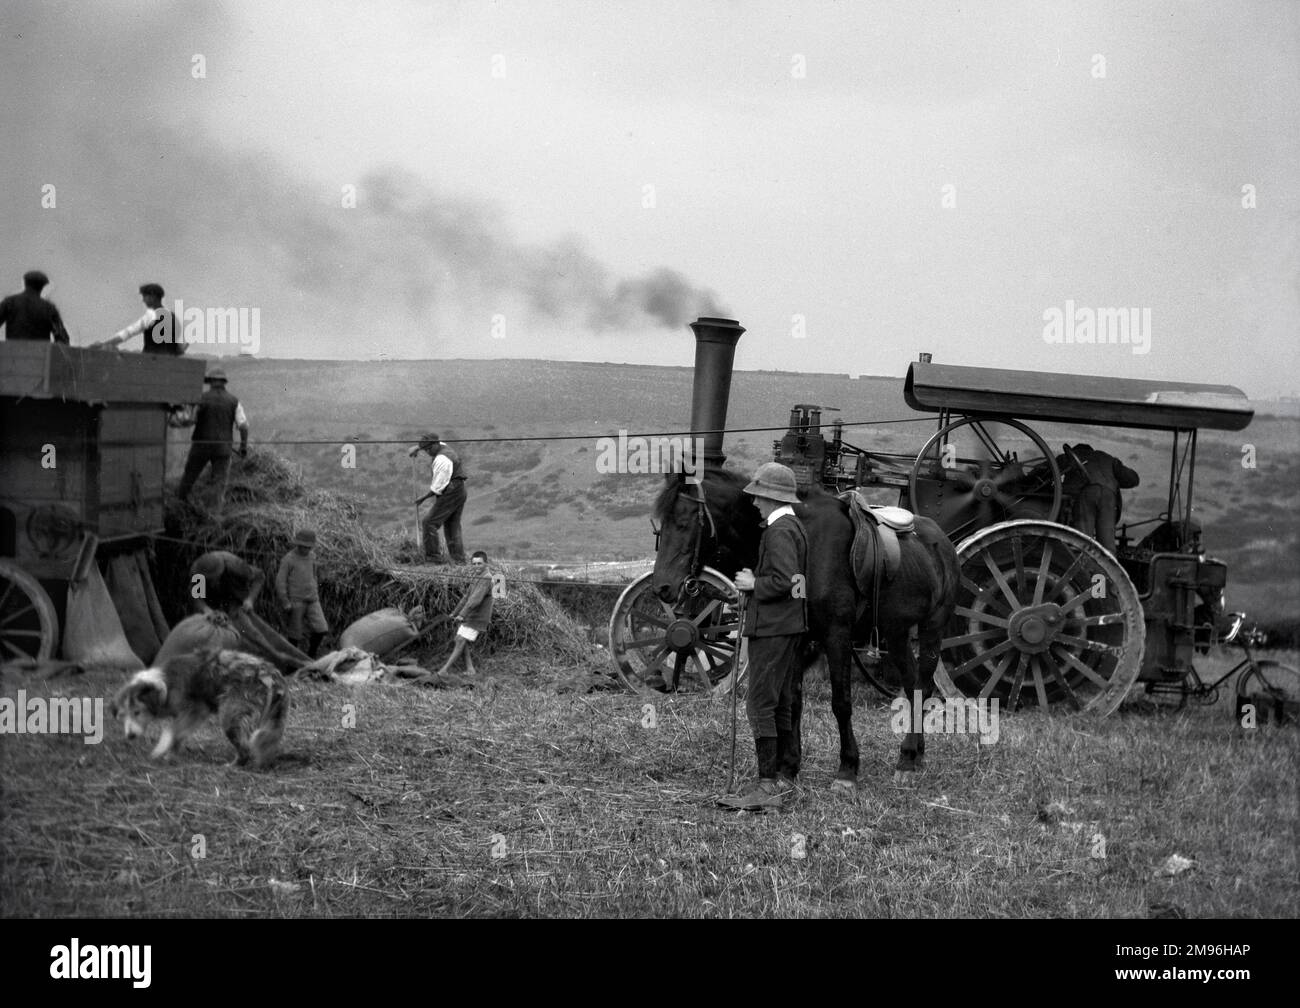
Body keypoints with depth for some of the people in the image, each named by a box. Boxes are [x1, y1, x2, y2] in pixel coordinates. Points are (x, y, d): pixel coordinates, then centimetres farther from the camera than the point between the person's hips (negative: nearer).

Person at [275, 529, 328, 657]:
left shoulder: (311, 559, 10)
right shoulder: (288, 559, -9)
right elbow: (280, 582, -9)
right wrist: (285, 604, -13)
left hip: (312, 601, 5)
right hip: (296, 602, -5)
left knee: (321, 629, -6)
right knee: (295, 633, 1)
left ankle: (310, 655, 13)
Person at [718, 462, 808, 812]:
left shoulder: (778, 530, -16)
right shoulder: (795, 526, 16)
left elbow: (782, 581, -25)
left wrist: (753, 584, -10)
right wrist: (757, 579, 13)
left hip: (771, 626, -11)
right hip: (790, 625, 11)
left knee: (760, 705, -10)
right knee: (781, 704, 15)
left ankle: (767, 787, -12)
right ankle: (778, 778, 22)